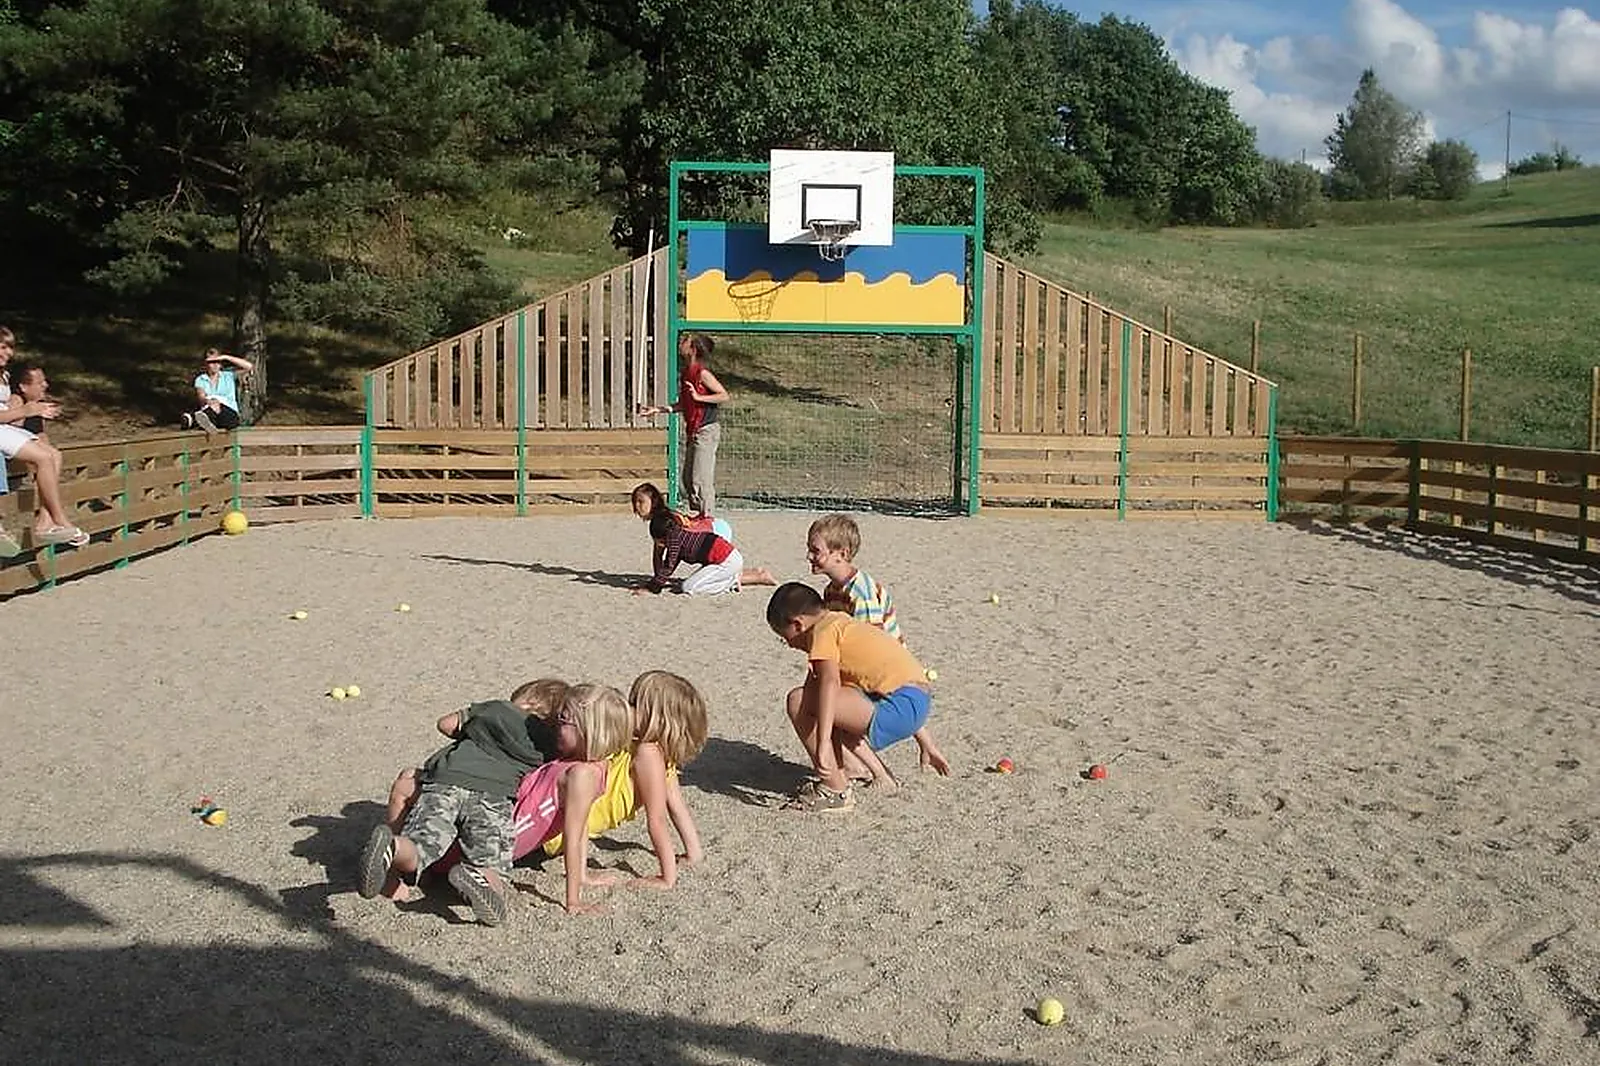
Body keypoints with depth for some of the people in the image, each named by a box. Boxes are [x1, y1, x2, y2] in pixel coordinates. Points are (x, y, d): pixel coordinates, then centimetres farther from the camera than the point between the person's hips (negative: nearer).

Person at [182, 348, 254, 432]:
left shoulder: (228, 376, 17)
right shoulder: (200, 380, 15)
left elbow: (249, 366, 5)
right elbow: (201, 397, -5)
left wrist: (226, 357, 4)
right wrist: (207, 401, -32)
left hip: (230, 414, -1)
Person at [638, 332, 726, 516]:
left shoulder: (702, 373, -14)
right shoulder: (686, 373, 12)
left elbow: (724, 396, -17)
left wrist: (698, 397, -23)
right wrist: (658, 410, 17)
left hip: (706, 431, -9)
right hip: (693, 432, 9)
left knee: (701, 480, -8)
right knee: (688, 479, 13)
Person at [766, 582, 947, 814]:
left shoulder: (823, 631, -5)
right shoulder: (841, 622, 25)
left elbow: (829, 683, -23)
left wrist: (823, 745, -30)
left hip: (901, 709, -10)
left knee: (799, 702, -14)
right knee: (831, 712, 29)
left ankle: (836, 791, -5)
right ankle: (880, 774, 29)